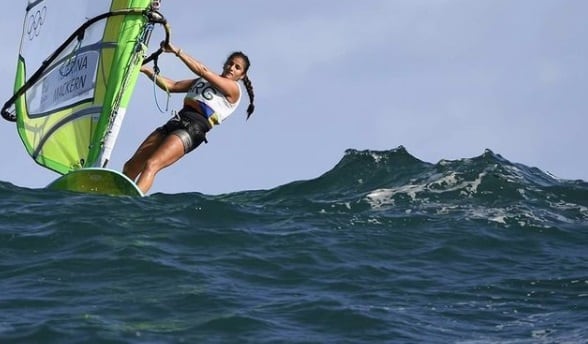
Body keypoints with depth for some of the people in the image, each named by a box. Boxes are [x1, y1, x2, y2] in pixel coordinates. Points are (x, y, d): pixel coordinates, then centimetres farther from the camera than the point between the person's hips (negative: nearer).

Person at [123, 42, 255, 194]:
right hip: (175, 122, 8)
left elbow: (203, 71, -8)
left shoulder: (233, 88, 2)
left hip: (194, 128, -8)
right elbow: (171, 86, 23)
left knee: (151, 165, -28)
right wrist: (148, 71, 10)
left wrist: (177, 51, -8)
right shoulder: (202, 81, 26)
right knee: (131, 167, -1)